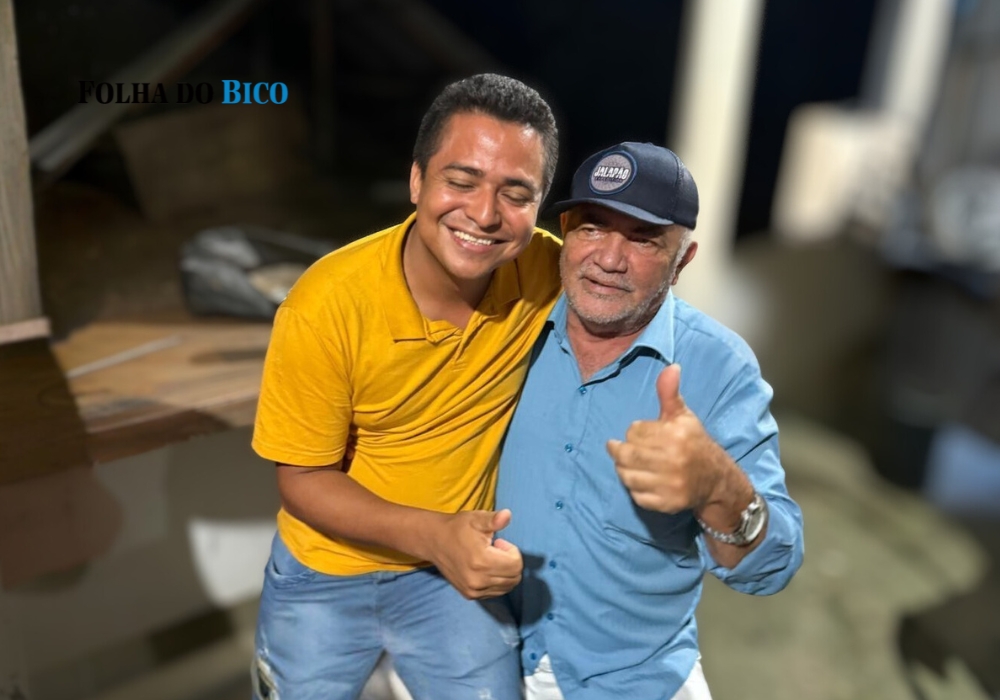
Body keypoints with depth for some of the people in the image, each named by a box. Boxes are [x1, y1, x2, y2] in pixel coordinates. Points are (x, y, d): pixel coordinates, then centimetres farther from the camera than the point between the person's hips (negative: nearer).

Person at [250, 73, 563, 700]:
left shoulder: (545, 271, -19)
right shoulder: (328, 305, -26)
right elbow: (303, 479, -17)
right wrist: (431, 534, -30)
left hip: (457, 572, 1)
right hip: (327, 574, 0)